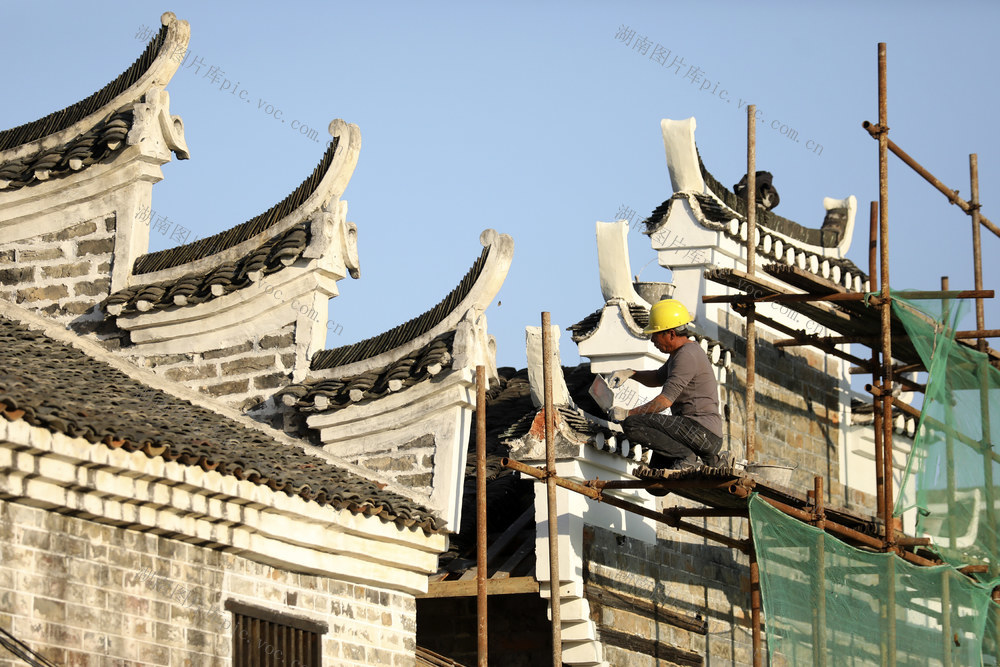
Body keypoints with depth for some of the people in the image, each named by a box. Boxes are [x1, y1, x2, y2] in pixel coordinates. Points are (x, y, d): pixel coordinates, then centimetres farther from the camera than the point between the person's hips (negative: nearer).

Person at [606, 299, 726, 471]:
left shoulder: (687, 355, -14)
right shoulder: (684, 351, 19)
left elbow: (665, 400, -21)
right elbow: (658, 378, 33)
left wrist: (628, 413, -14)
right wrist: (630, 373, 16)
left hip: (701, 429, -10)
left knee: (632, 425, -18)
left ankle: (685, 456, -15)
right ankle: (710, 456, 13)